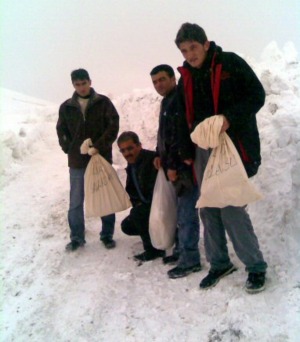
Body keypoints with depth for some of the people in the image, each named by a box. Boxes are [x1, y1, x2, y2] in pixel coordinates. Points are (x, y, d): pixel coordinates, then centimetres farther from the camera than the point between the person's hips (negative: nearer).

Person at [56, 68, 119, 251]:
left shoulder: (103, 102, -1)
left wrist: (99, 147, -16)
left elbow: (113, 126, -7)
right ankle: (77, 237, 18)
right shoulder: (66, 107, 5)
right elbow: (61, 131, 12)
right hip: (77, 161, 2)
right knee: (76, 201, 5)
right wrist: (70, 150, 0)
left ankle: (107, 235, 20)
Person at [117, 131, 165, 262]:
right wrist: (137, 204, -1)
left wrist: (139, 207, -22)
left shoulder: (152, 159, -23)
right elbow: (131, 191, 17)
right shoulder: (131, 165, 6)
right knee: (127, 226, 4)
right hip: (146, 205, 9)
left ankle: (154, 249, -11)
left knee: (137, 213, -28)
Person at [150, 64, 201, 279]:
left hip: (185, 165, -10)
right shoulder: (168, 102, 19)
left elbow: (180, 137, -21)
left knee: (186, 213, -6)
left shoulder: (179, 100, -13)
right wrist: (160, 155, 14)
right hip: (177, 165, 10)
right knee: (182, 211, 16)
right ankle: (181, 250, 27)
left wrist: (173, 165, -19)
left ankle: (190, 259, 1)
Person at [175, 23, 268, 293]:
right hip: (203, 149, 6)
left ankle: (256, 265, 4)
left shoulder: (230, 63, -2)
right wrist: (186, 153, 10)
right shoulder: (186, 79, 14)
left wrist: (230, 118, -21)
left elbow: (257, 95, -6)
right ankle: (219, 263, 20)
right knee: (208, 208, 6)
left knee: (230, 207, -12)